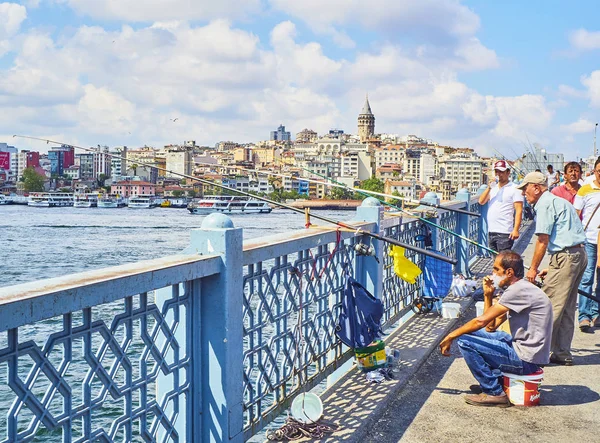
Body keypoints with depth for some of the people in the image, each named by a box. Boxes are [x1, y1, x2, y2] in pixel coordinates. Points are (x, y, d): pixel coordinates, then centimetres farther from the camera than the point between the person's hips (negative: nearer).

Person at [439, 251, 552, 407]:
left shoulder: (519, 290, -18)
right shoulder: (520, 289, 13)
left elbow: (482, 321, -19)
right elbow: (492, 324, 13)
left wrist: (451, 336, -10)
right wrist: (488, 296, 3)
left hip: (525, 359, -10)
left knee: (464, 341, -14)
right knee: (473, 332, 16)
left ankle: (494, 393, -6)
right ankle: (493, 380, 14)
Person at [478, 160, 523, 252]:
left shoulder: (514, 189, -3)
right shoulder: (493, 188, 17)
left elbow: (519, 211, -10)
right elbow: (481, 201, 5)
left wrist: (516, 230, -20)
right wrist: (489, 187, -8)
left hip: (505, 233, -7)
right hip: (491, 231, 7)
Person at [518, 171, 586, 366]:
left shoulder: (545, 204, -8)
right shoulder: (559, 201, 22)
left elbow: (543, 240, -12)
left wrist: (533, 268, -5)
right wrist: (552, 268, 20)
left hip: (565, 257, -10)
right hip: (579, 255, 10)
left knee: (550, 307, -6)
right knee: (566, 309, 12)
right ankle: (562, 353, 17)